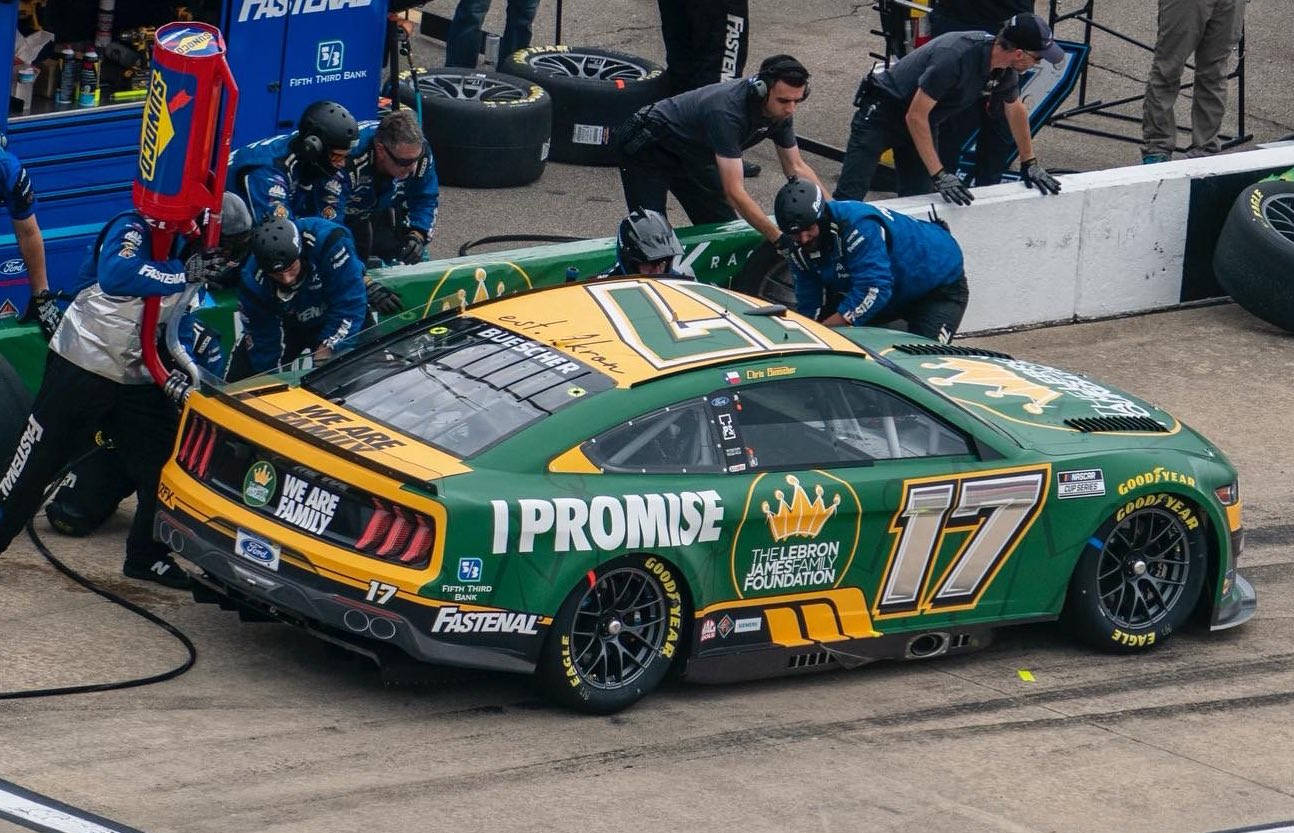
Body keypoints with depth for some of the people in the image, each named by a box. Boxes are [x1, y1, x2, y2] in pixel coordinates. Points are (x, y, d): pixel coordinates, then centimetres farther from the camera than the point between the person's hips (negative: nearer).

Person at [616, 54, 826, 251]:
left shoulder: (782, 110, -16)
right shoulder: (728, 112, -41)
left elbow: (797, 168, -1)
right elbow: (734, 192, -41)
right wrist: (779, 239, -44)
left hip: (692, 153, 8)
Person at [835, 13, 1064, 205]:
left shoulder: (1006, 71, -10)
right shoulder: (954, 56, -36)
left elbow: (1015, 109, 13)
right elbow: (915, 117, -33)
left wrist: (1030, 164, 18)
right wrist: (939, 175, -33)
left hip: (924, 123, 8)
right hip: (882, 112, -8)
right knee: (849, 198, -14)